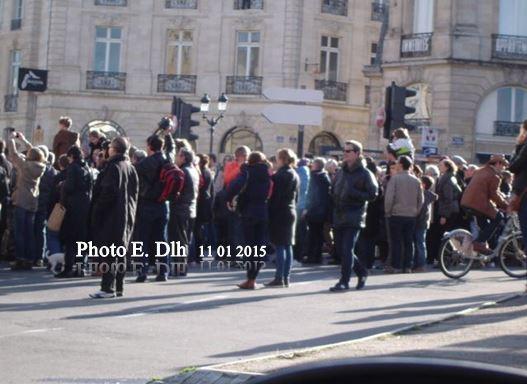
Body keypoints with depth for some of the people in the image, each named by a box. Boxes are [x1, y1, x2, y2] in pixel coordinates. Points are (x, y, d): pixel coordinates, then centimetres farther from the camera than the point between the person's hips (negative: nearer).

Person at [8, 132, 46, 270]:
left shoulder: (24, 164, -10)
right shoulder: (41, 167, 5)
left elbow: (13, 153, -2)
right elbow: (35, 152, 20)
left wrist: (12, 138, 15)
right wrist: (23, 140, 31)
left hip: (22, 201, -6)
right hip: (33, 202, 6)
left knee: (20, 232, -4)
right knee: (30, 233, 8)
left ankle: (20, 260, -8)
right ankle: (29, 260, 8)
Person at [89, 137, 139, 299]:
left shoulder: (114, 167, -13)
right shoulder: (131, 168, 11)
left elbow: (107, 192, -18)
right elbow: (135, 193, 14)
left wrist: (97, 211, -10)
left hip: (112, 214, -8)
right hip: (127, 215, 8)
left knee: (109, 254, -6)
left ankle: (108, 288, -8)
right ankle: (119, 287, 14)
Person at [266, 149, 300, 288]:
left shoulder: (280, 175, -14)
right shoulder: (295, 175, 13)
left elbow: (275, 195, -16)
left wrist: (270, 212, -12)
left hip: (279, 213, -8)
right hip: (291, 212, 8)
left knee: (280, 246, -7)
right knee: (288, 246, 9)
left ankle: (279, 278, -7)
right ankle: (286, 278, 12)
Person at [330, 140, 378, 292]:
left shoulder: (365, 174, -4)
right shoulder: (341, 172, 15)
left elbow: (373, 194, -10)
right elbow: (334, 190, 25)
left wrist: (354, 194, -19)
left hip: (354, 218, -7)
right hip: (339, 217, 7)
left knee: (347, 249, -12)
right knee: (341, 249, 10)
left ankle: (344, 281, -6)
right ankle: (361, 272, 28)